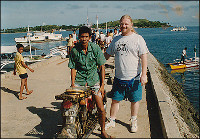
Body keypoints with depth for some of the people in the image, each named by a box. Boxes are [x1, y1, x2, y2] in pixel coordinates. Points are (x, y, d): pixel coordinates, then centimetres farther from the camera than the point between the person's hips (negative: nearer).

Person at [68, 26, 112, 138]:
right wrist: (73, 83, -5)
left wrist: (102, 85, -6)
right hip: (79, 80, 1)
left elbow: (102, 67, -3)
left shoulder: (95, 48, -6)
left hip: (94, 80, -1)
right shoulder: (74, 50, -3)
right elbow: (73, 68, 5)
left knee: (101, 109, -6)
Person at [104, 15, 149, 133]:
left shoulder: (138, 39, -3)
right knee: (115, 100, 10)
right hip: (119, 77, 3)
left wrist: (144, 74, -15)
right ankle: (112, 121, 26)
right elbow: (107, 54, 18)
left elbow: (144, 57, -9)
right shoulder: (116, 40, 9)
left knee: (135, 100, 10)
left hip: (134, 78, -3)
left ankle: (134, 122, 28)